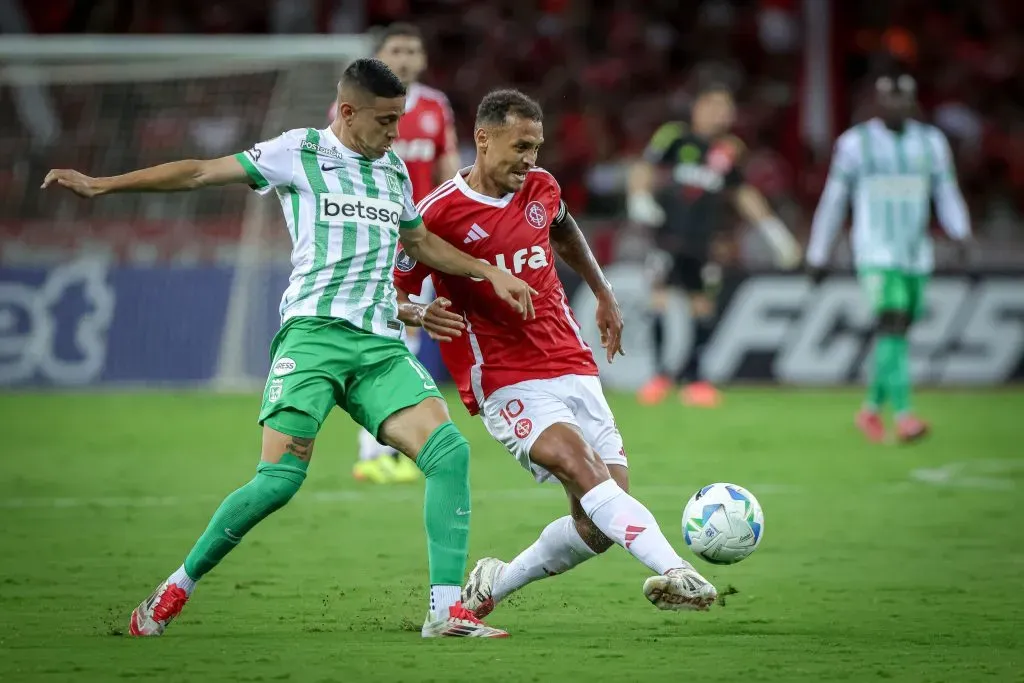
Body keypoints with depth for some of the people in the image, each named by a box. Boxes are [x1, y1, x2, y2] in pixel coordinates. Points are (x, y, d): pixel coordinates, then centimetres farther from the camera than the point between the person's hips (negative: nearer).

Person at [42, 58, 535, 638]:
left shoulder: (394, 170, 19)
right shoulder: (299, 152, 3)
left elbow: (421, 242, 36)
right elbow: (199, 173, 4)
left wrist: (489, 272, 27)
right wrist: (101, 185, 1)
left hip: (381, 341, 5)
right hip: (314, 331, -5)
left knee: (449, 449, -15)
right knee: (281, 478, -17)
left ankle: (447, 610, -14)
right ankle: (177, 590, 2)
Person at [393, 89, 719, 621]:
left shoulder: (540, 188, 8)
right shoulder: (439, 214, -9)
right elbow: (385, 297, -4)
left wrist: (604, 296, 37)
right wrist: (421, 315, -26)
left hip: (574, 370, 6)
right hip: (508, 385, -6)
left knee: (597, 526, -3)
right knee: (584, 470, -30)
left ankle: (494, 585, 18)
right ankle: (674, 571, -45)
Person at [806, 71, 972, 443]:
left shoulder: (931, 142, 8)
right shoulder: (855, 143, -1)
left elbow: (947, 194, 8)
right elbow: (833, 200, 4)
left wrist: (961, 232, -11)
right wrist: (817, 255, 7)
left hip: (916, 255, 5)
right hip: (876, 255, -5)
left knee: (896, 335, 10)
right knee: (892, 326, -19)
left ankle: (871, 409, 28)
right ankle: (903, 415, -26)